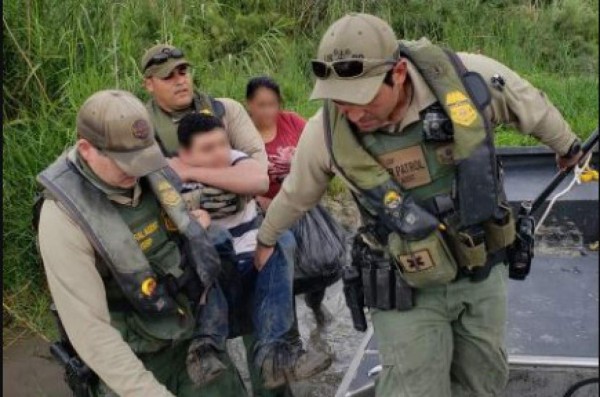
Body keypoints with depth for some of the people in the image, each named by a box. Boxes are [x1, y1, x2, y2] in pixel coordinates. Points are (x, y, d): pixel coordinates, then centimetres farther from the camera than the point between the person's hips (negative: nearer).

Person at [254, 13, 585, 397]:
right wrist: (266, 239, 19)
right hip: (407, 288, -2)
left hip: (484, 272, 2)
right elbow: (294, 195, 2)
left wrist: (567, 146, 21)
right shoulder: (325, 132, -20)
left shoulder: (468, 77, -21)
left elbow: (535, 107, 2)